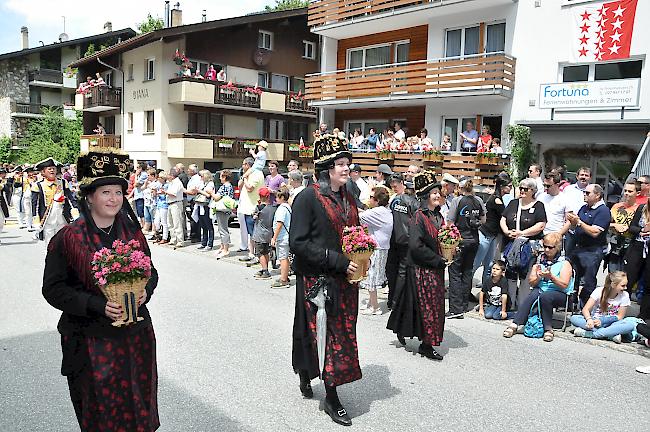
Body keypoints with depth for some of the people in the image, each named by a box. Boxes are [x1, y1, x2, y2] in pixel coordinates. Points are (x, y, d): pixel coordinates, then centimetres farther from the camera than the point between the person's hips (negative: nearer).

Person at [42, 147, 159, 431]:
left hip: (135, 335, 4)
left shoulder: (132, 233, 3)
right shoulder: (67, 238, -9)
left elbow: (151, 272, 12)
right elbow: (53, 289, -8)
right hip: (90, 340, -3)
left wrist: (145, 291, -10)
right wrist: (98, 305, -20)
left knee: (138, 407, 15)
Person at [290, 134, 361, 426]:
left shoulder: (348, 199, 9)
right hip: (317, 279, -7)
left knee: (341, 333, 13)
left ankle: (306, 377, 33)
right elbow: (298, 242, -19)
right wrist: (338, 260, -21)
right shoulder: (308, 198, -13)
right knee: (323, 333, 1)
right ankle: (332, 399, 17)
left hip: (344, 280, 7)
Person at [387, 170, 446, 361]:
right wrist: (438, 260, -17)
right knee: (427, 306, -2)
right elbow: (416, 246, -22)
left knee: (436, 305, 14)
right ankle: (426, 345, 11)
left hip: (436, 269, 8)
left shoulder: (438, 216, 10)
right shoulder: (418, 217, -15)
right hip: (422, 270, -8)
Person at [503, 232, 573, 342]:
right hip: (540, 289, 3)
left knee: (544, 296, -36)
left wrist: (551, 277, -24)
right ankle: (516, 324, -38)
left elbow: (564, 285, -9)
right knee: (533, 295, -31)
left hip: (559, 294, -3)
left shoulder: (564, 263, 3)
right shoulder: (540, 261, 14)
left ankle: (548, 329, -25)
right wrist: (538, 277, -10)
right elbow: (531, 283, 12)